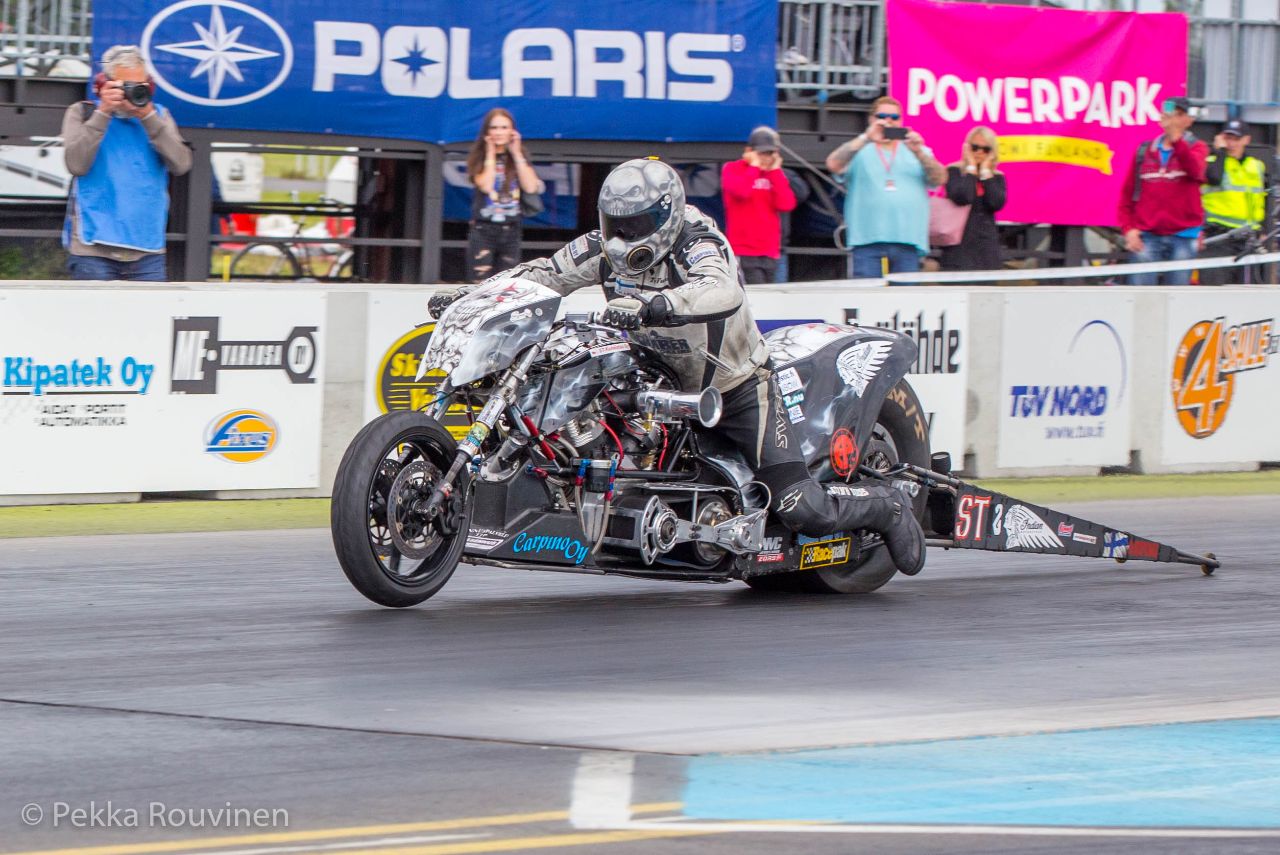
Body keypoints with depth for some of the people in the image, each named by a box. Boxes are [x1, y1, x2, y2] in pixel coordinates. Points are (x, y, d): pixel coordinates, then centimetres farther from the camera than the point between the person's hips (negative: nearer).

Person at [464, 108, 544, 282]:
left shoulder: (518, 158, 9)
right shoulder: (479, 159, 0)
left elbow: (530, 187, -8)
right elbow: (486, 186, -18)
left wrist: (516, 154, -6)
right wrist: (491, 155, -10)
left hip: (510, 232, 3)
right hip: (483, 230, -3)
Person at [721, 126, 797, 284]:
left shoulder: (774, 174, 15)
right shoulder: (732, 170, 1)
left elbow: (786, 204, 1)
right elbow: (741, 191, -21)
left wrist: (776, 172, 0)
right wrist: (754, 167, -7)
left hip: (770, 252, 6)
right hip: (744, 253, -6)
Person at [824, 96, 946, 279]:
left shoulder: (919, 151, 18)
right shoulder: (859, 152, 13)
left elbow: (939, 179, 4)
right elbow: (834, 165, -7)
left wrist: (919, 153, -14)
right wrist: (865, 138, -16)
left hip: (907, 242, 2)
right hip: (868, 241, -2)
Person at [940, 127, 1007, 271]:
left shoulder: (996, 178, 11)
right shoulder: (954, 172, 1)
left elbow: (997, 203, -8)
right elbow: (961, 197, -17)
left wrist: (985, 172, -3)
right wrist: (971, 168, -6)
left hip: (987, 244, 3)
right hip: (960, 244, -3)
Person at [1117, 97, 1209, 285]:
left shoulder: (1196, 148, 6)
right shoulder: (1144, 151, 11)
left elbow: (1194, 169, -19)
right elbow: (1127, 193, 12)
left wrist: (1176, 139, -34)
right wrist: (1128, 229, -1)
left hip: (1182, 236, -1)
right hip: (1146, 237, 1)